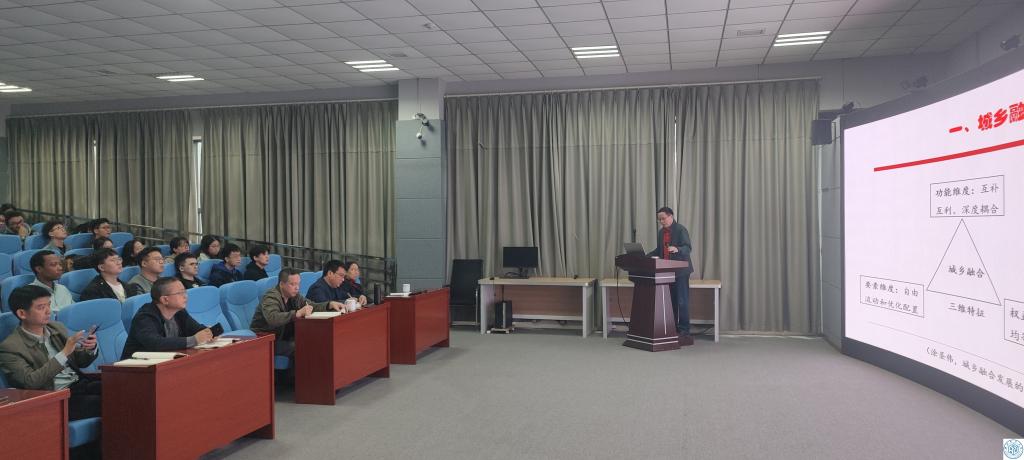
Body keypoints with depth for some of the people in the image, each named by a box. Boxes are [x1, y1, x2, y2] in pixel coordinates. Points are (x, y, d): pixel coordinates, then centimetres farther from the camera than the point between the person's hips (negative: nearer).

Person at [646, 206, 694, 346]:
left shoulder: (681, 229, -9)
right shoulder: (661, 232, 13)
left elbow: (687, 248, -17)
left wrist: (677, 249, -36)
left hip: (680, 271, -7)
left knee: (682, 302, -5)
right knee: (671, 302, 11)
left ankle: (684, 332, -2)